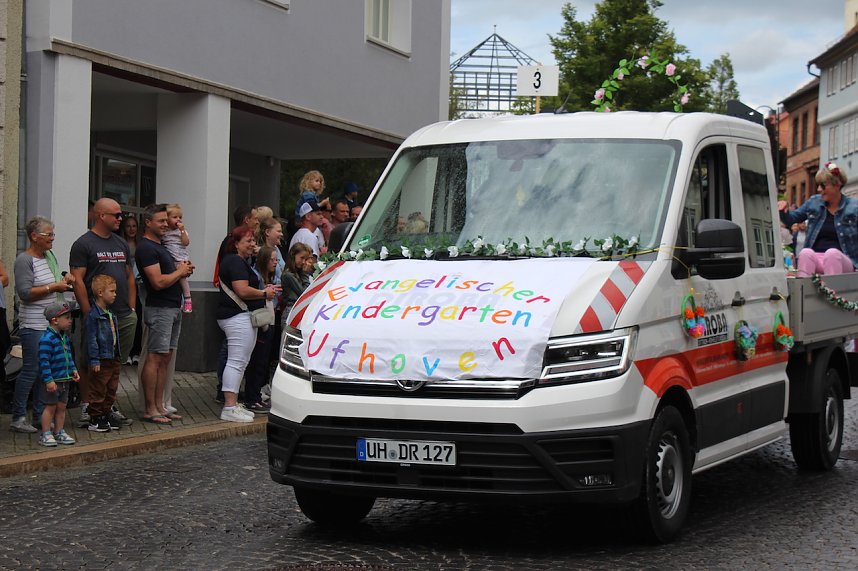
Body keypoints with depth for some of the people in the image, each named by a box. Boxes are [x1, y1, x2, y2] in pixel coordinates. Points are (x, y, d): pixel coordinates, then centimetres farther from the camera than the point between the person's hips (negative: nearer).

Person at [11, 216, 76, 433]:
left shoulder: (49, 256, 14)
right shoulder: (24, 260, -11)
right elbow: (25, 292, -19)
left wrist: (65, 280, 8)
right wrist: (54, 287, -17)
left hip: (53, 324, 8)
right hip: (34, 325, -8)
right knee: (31, 370, -7)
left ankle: (40, 416, 18)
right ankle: (18, 418, -1)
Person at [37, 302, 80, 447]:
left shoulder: (65, 337, 10)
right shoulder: (47, 339, -19)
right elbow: (44, 361, -21)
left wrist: (73, 370, 14)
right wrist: (48, 380, -23)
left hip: (65, 379, 8)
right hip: (52, 380, -8)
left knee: (61, 407, 13)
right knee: (51, 407, -1)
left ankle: (59, 432, 22)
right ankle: (45, 434, 8)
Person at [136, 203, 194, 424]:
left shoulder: (160, 246, 19)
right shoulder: (146, 248, -13)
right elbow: (158, 282, -21)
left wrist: (182, 268, 7)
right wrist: (180, 271, -7)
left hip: (173, 308, 10)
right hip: (160, 309, -10)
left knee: (165, 359, 10)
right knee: (155, 358, -8)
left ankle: (159, 406, 14)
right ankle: (149, 410, -6)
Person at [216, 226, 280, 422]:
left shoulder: (241, 262, 21)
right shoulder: (235, 262, -14)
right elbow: (243, 291, -22)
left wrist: (263, 289, 15)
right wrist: (265, 293, -8)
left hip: (242, 316, 12)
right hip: (238, 316, -12)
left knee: (240, 362, 14)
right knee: (236, 361, -12)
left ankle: (233, 404, 18)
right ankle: (230, 408, -13)